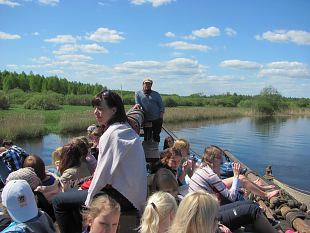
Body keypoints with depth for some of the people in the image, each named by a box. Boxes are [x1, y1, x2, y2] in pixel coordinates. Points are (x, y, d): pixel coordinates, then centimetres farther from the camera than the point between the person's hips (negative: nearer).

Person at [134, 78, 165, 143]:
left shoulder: (156, 94, 11)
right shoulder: (138, 93, 11)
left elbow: (162, 106, 8)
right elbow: (137, 103, 3)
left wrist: (161, 117, -5)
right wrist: (137, 105, -22)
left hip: (157, 119, 0)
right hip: (146, 120, 0)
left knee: (156, 135, 4)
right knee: (146, 136, 6)